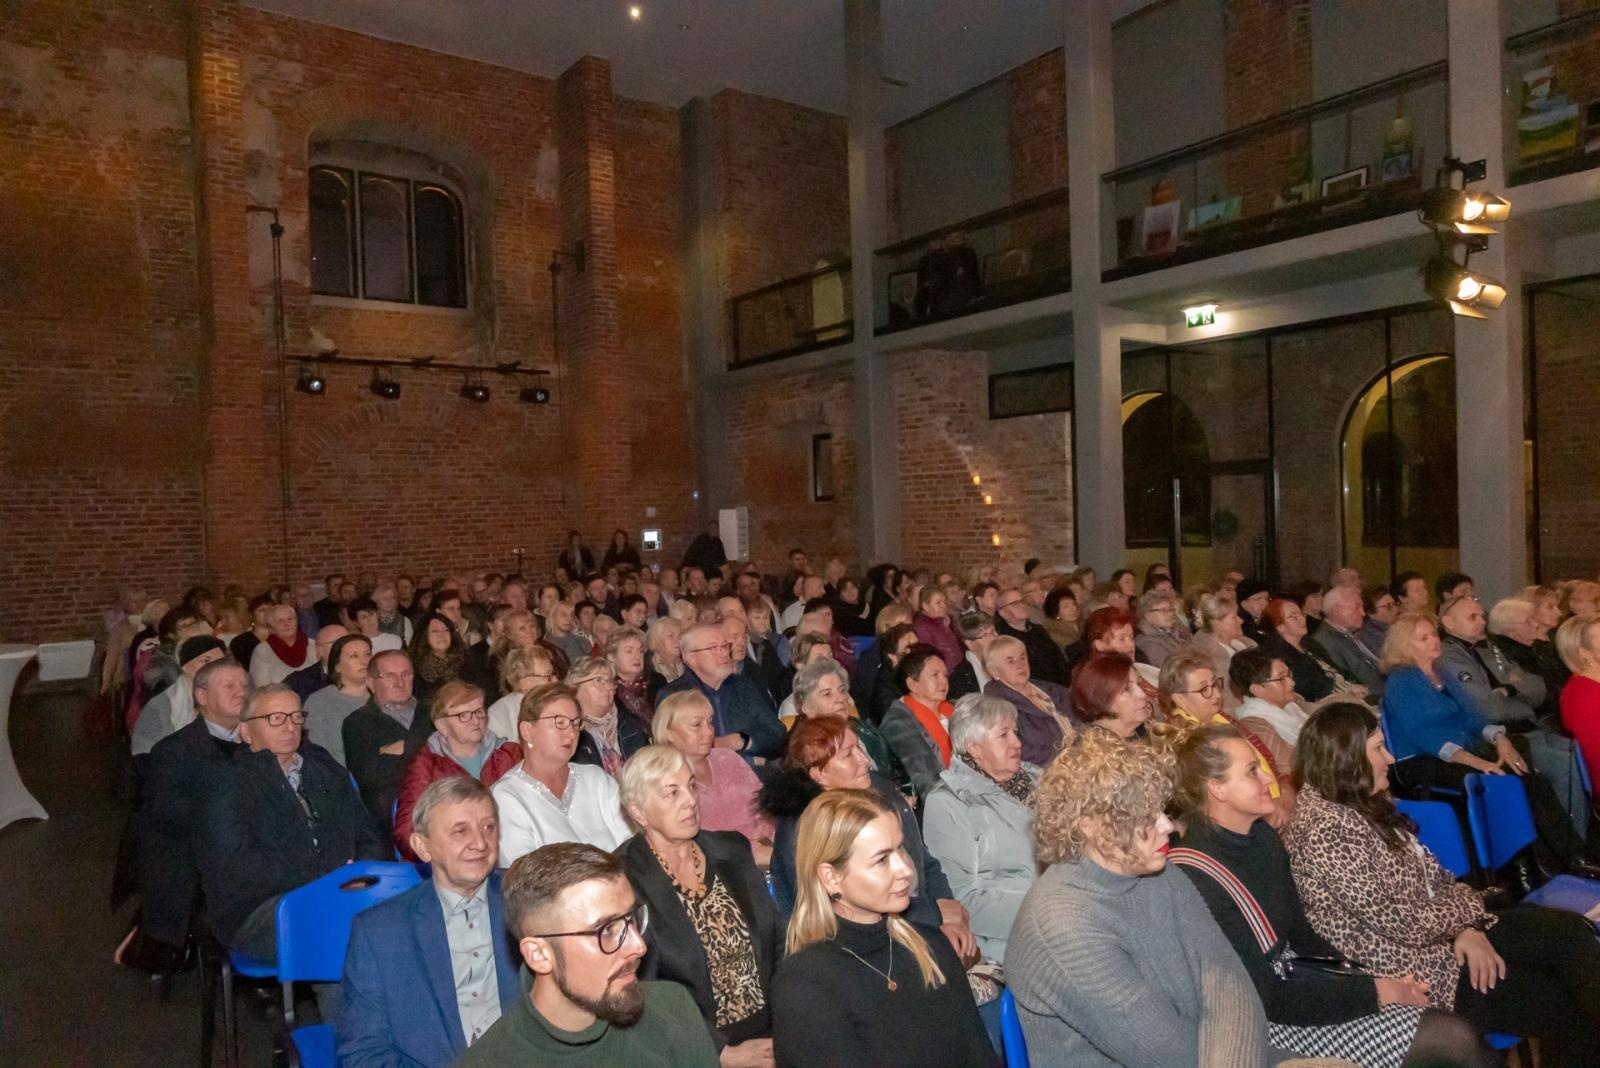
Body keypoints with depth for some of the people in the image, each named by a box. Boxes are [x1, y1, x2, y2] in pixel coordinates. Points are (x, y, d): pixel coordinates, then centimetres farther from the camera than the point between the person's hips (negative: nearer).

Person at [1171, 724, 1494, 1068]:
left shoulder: (1261, 836, 4)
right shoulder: (1196, 876, -24)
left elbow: (1299, 934, 12)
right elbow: (1267, 999, -20)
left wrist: (1370, 978, -2)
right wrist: (1372, 993, -13)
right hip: (1278, 1023, -8)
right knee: (1456, 1038, -10)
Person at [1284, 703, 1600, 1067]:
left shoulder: (1361, 803, 4)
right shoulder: (1325, 831, -27)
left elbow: (1430, 873, 8)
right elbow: (1401, 923, -24)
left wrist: (1466, 925, -11)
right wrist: (1469, 911, -7)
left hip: (1437, 931, 9)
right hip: (1406, 964, -9)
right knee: (1551, 1002, -7)